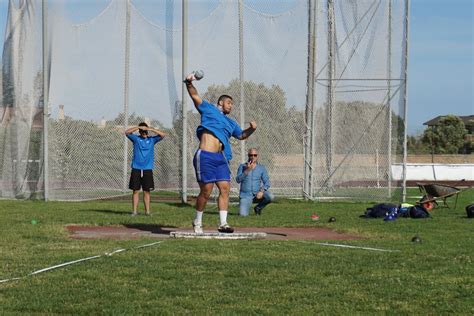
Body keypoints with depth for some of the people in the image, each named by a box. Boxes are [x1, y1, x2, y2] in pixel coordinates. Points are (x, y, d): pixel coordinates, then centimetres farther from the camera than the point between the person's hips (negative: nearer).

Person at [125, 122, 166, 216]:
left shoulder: (152, 140, 9)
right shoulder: (136, 138, 6)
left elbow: (163, 135, -2)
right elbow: (127, 132, -8)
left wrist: (151, 129, -10)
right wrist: (139, 127, -14)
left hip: (148, 169, 1)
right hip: (136, 169, -1)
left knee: (147, 191, 2)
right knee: (135, 191, 0)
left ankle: (147, 211, 7)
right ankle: (134, 211, 3)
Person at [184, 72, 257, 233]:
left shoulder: (230, 123, 27)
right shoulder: (208, 109, 10)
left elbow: (242, 135, 40)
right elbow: (195, 95, 1)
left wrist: (251, 129, 20)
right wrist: (189, 84, -18)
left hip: (220, 158, 7)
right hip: (205, 156, -6)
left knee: (225, 189, -5)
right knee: (206, 191, -5)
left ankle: (223, 223, -4)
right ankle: (197, 221, 13)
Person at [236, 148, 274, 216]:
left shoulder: (261, 168, 5)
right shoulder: (242, 166, 2)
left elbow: (267, 183, 0)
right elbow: (238, 180, -11)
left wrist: (262, 191, -19)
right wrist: (247, 170, -22)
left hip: (257, 194, 2)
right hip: (245, 196, -2)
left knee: (270, 196, -26)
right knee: (242, 214, -23)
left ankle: (258, 208, 3)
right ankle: (244, 207, 16)